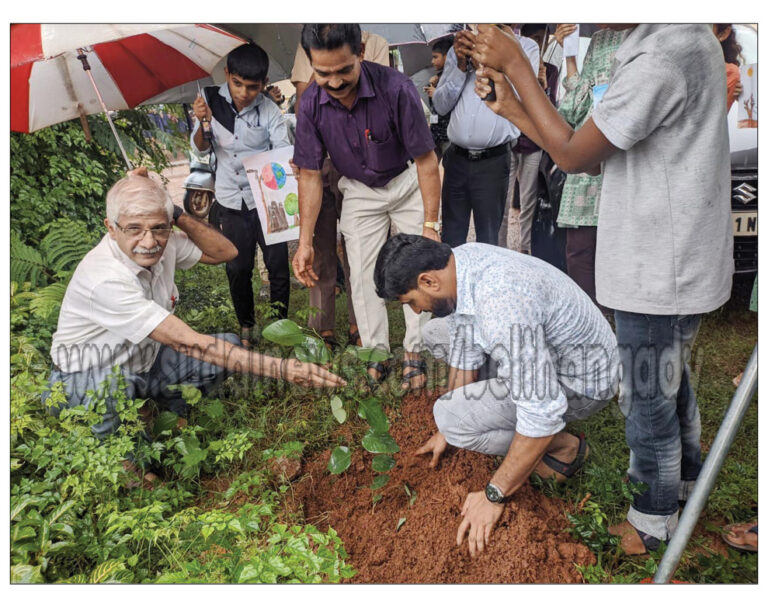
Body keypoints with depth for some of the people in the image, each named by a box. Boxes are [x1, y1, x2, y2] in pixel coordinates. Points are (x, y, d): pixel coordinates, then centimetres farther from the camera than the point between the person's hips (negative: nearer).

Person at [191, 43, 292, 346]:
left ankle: (279, 322, 21)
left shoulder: (269, 111, -10)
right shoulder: (212, 100, -4)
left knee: (278, 265, 1)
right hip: (230, 201, 2)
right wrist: (202, 123, -19)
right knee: (238, 268, 11)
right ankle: (246, 325, 29)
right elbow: (201, 149, 2)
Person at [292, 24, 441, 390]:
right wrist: (305, 242, -14)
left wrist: (430, 225, -24)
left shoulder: (396, 89, -30)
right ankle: (375, 354, 15)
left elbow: (426, 159, -23)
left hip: (407, 181, -2)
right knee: (362, 273, 2)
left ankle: (413, 352, 12)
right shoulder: (311, 105, -21)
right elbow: (309, 174, -13)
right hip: (358, 190, 3)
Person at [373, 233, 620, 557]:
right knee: (436, 333, 11)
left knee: (449, 415, -23)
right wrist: (447, 432, 15)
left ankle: (564, 448, -1)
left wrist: (494, 496, -23)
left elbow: (542, 412, -34)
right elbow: (464, 347, 5)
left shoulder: (502, 307, -37)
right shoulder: (460, 260, -9)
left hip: (581, 382, -9)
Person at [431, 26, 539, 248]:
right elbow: (440, 105, 10)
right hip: (456, 159, 3)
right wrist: (461, 66, -3)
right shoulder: (458, 50, 15)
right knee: (451, 240, 8)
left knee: (488, 241, 3)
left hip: (492, 163, -3)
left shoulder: (525, 47, 5)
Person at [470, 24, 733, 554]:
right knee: (671, 380, 27)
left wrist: (515, 63, -14)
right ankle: (684, 479, 51)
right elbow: (594, 158, 6)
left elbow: (573, 154, -18)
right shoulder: (683, 39, 8)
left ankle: (653, 521, 32)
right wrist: (513, 108, 4)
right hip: (680, 262, 10)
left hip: (659, 273, -10)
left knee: (647, 400, 9)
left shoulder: (659, 60, -25)